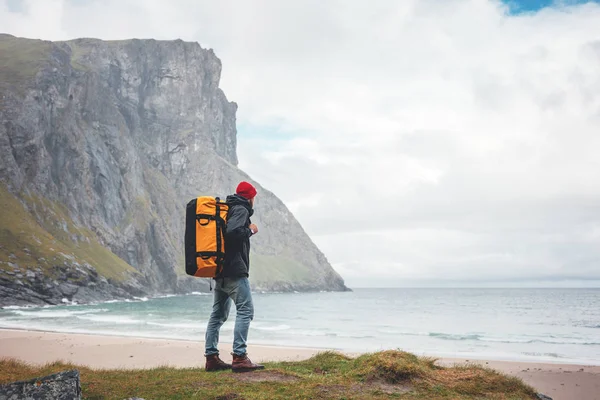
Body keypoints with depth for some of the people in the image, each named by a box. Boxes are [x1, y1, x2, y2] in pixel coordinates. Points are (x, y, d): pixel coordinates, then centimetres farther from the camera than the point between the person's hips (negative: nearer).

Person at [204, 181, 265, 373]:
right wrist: (250, 230, -7)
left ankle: (211, 357, 13)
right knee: (246, 310, -11)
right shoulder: (241, 209, -6)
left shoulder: (227, 209, 22)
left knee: (218, 314, 11)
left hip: (220, 271, 10)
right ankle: (239, 358, -16)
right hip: (234, 270, -10)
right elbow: (232, 232, -23)